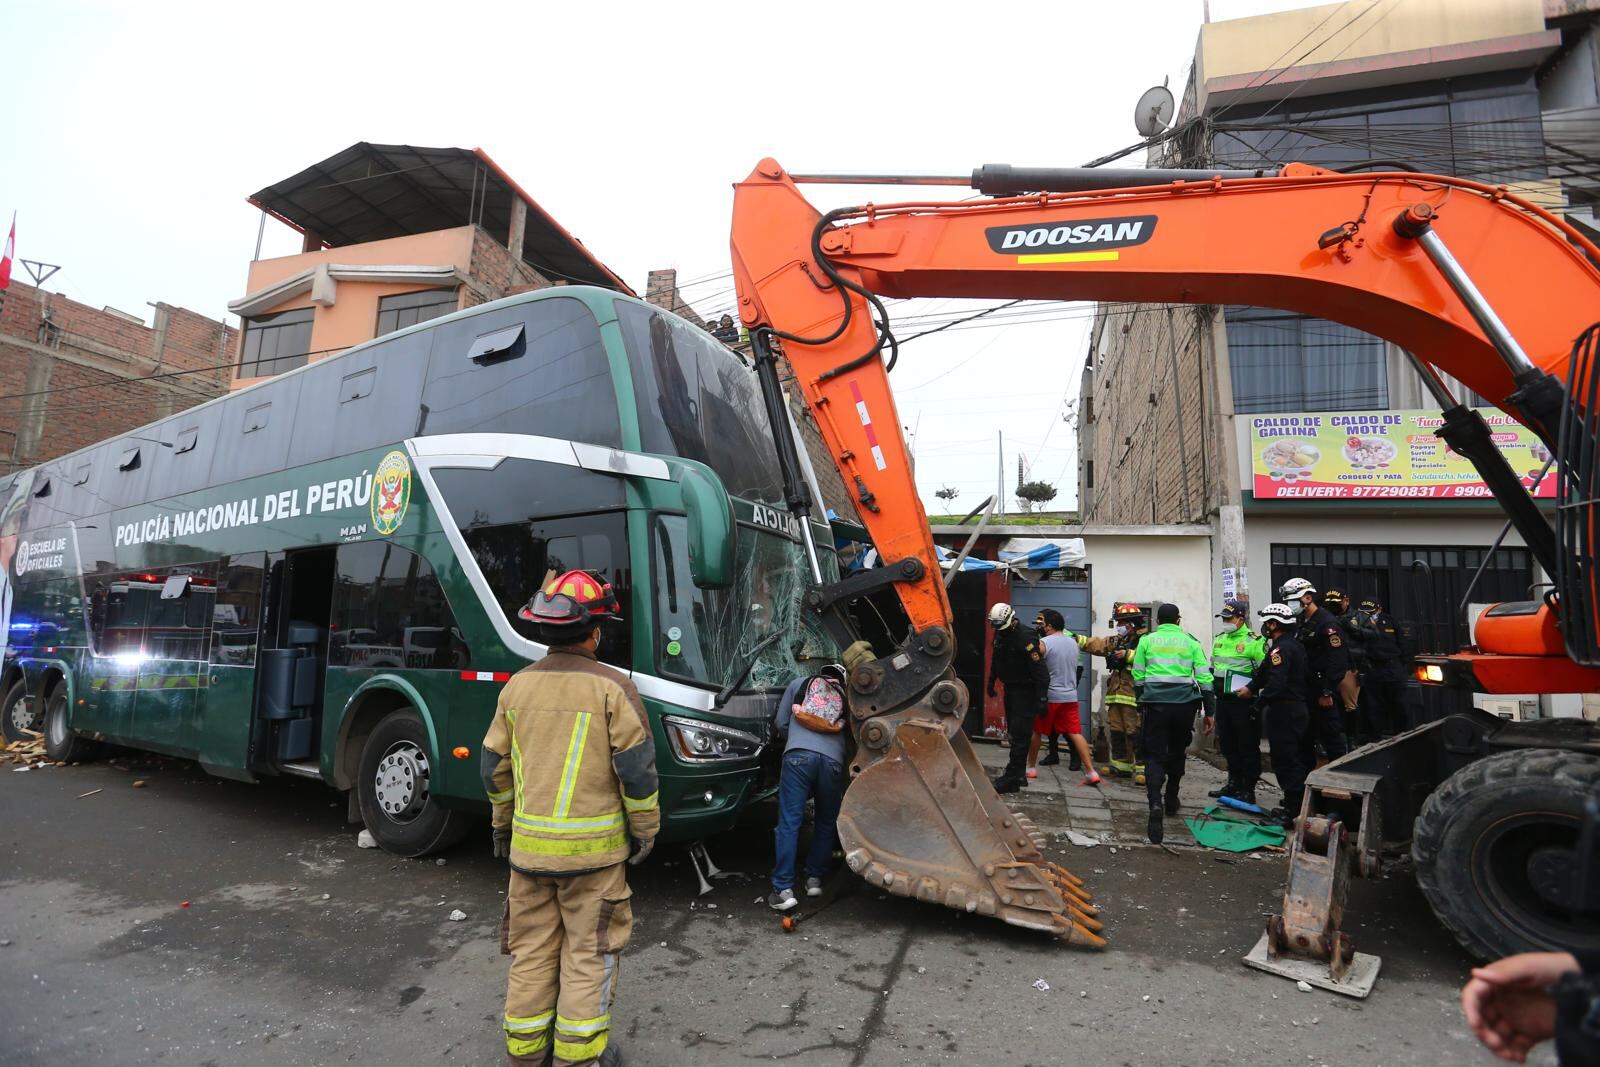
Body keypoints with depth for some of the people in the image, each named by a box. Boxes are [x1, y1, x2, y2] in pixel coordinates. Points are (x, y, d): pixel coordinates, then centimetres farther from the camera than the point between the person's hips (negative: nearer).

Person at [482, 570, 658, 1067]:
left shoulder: (517, 685, 1)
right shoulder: (611, 687, -13)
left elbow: (495, 766, 9)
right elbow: (636, 768, -12)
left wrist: (502, 824, 23)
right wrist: (646, 828, 1)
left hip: (529, 842, 5)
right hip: (592, 846, -4)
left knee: (532, 948, 18)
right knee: (589, 952, 10)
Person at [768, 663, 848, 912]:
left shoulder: (799, 683, 26)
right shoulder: (845, 697, 29)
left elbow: (781, 722, 25)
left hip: (799, 754, -2)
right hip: (832, 759, 2)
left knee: (789, 822, -3)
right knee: (826, 824, 20)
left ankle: (784, 890, -6)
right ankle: (814, 879, 21)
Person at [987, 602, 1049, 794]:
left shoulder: (1026, 637, -22)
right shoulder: (1000, 634, 4)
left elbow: (1040, 670, -23)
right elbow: (995, 660, 21)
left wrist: (1042, 698, -25)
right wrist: (991, 682, 25)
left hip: (1025, 691, -9)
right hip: (1010, 688, 9)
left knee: (1019, 734, -9)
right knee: (1013, 732, 14)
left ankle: (1012, 779, -8)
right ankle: (1019, 774, 23)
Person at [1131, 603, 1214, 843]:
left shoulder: (1147, 640, 7)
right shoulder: (1191, 641, 8)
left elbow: (1138, 675, 7)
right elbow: (1204, 677, 4)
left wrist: (1141, 705, 18)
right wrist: (1210, 711, 9)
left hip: (1155, 702, -1)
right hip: (1184, 704, 1)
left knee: (1154, 755, 0)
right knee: (1177, 752, 21)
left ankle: (1155, 802, -22)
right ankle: (1171, 800, 34)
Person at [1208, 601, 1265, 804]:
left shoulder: (1254, 641, -11)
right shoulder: (1219, 639, 13)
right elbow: (1212, 667, 24)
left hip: (1244, 703, -7)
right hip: (1223, 700, 8)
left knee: (1247, 747, 1)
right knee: (1227, 744, 16)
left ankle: (1248, 789, 9)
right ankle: (1234, 783, 29)